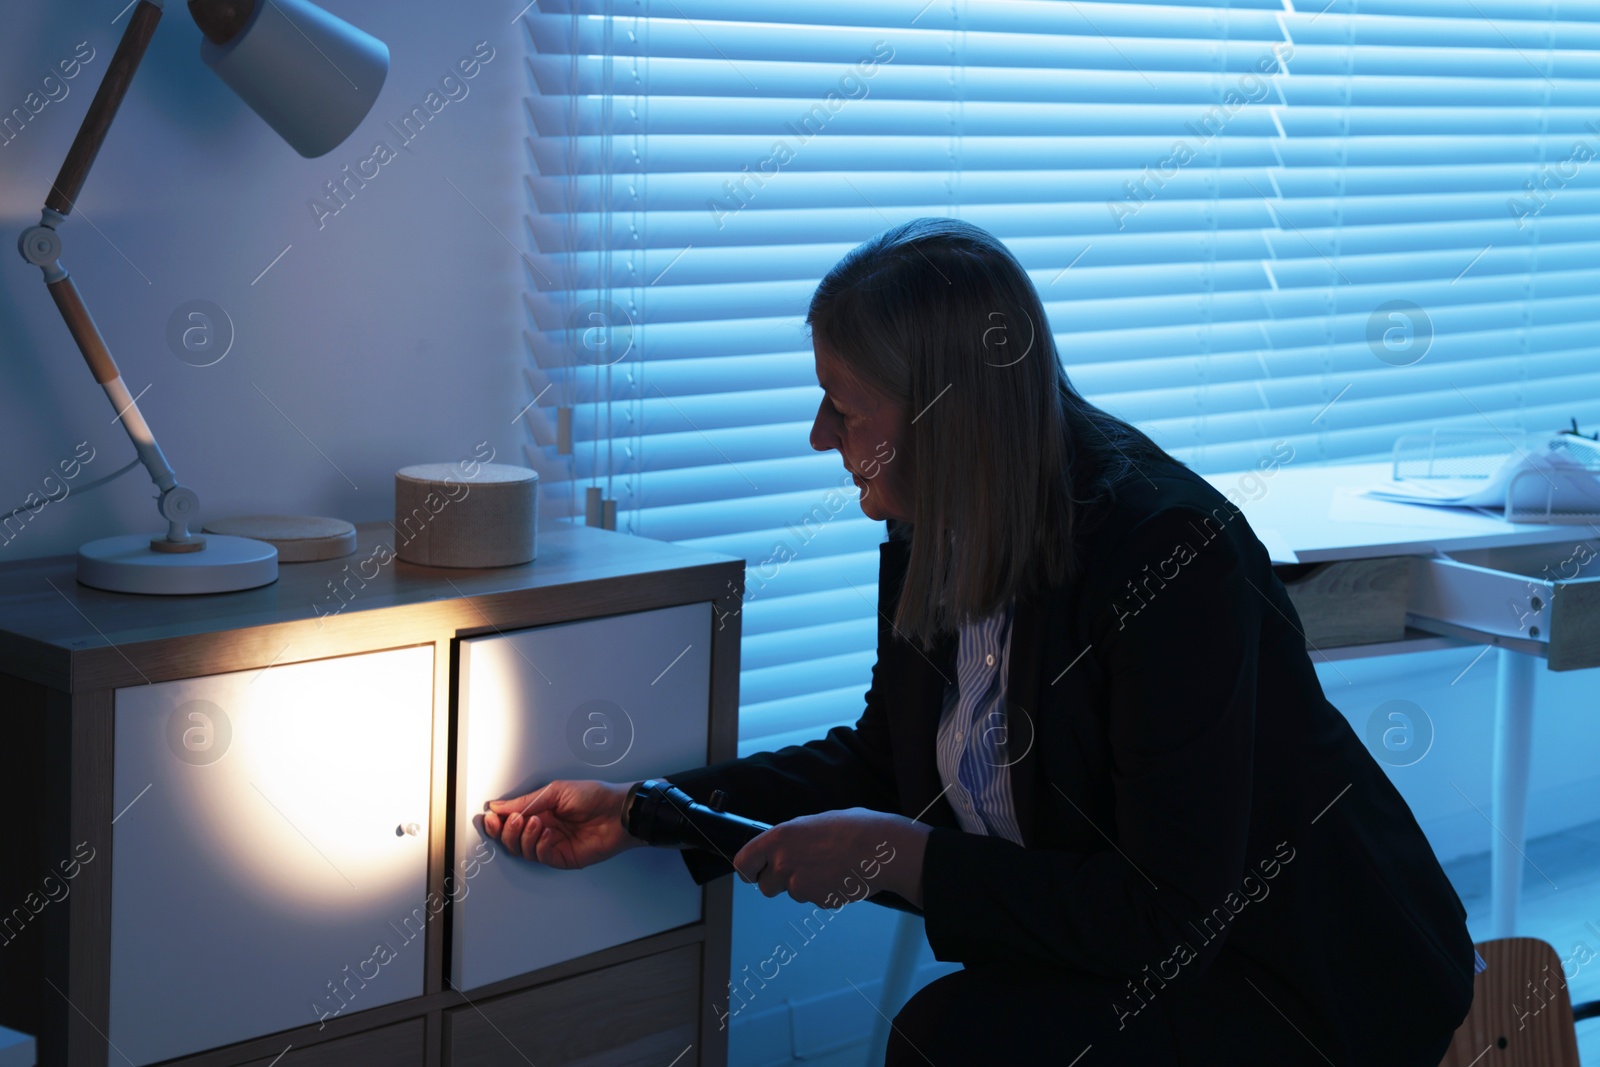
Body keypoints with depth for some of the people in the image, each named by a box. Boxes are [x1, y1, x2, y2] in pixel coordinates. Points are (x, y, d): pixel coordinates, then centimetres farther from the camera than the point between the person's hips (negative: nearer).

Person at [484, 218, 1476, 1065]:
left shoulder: (1172, 554, -27)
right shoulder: (936, 536, -3)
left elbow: (1168, 915, -26)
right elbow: (882, 764, 14)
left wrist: (898, 856, -25)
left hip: (1316, 980, -7)